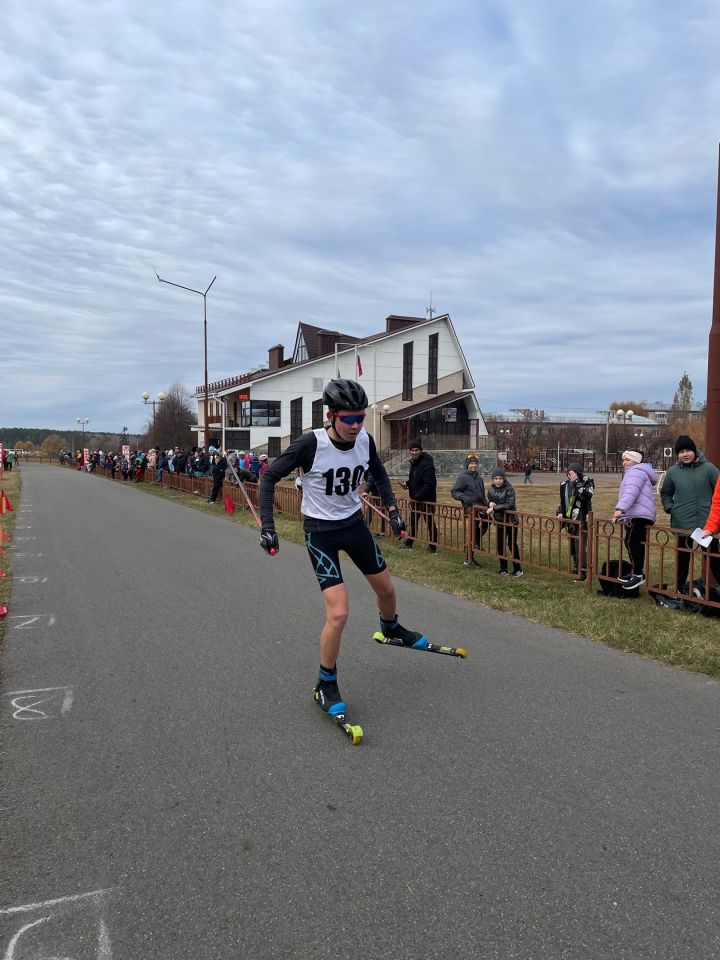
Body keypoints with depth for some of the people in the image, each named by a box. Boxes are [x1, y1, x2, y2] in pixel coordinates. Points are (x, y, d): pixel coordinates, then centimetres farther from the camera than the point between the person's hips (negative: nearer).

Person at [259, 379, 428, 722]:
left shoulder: (364, 440, -10)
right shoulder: (311, 444, -25)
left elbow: (379, 473, 11)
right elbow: (270, 476, -16)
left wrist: (392, 509, 3)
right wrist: (267, 526, -21)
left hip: (354, 524, 6)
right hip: (320, 530, -5)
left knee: (386, 589, 20)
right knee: (338, 613, -14)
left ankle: (391, 629, 56)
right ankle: (325, 686, 9)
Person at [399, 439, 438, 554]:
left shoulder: (427, 464, -20)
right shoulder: (413, 463, 9)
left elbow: (429, 484, -26)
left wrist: (417, 496, -24)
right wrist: (407, 483, 3)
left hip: (427, 500, -9)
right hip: (415, 499, 9)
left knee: (430, 523, 0)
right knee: (413, 521, 18)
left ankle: (432, 547, 10)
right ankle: (408, 543, 30)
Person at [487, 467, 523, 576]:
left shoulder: (509, 488, -15)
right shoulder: (491, 489, 2)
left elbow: (509, 504, -22)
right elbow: (489, 500, 16)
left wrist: (494, 508, -24)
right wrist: (490, 503, -8)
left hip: (510, 521, -5)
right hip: (499, 521, 5)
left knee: (512, 544, -1)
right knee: (500, 545, 10)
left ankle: (518, 569, 12)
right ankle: (503, 568, 23)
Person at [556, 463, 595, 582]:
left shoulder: (586, 483, -8)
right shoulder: (565, 485, 9)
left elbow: (587, 495, -29)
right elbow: (562, 501, 21)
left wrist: (576, 483, -23)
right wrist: (560, 512, 6)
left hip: (582, 521, -7)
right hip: (570, 521, 7)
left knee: (580, 548, -7)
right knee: (572, 547, 17)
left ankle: (582, 573, 1)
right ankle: (576, 567, 34)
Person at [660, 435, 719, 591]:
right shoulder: (673, 472, 5)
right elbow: (665, 493, 19)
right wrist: (670, 508, 5)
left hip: (706, 522, -2)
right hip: (682, 522, 2)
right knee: (683, 556, 12)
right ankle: (680, 587, 24)